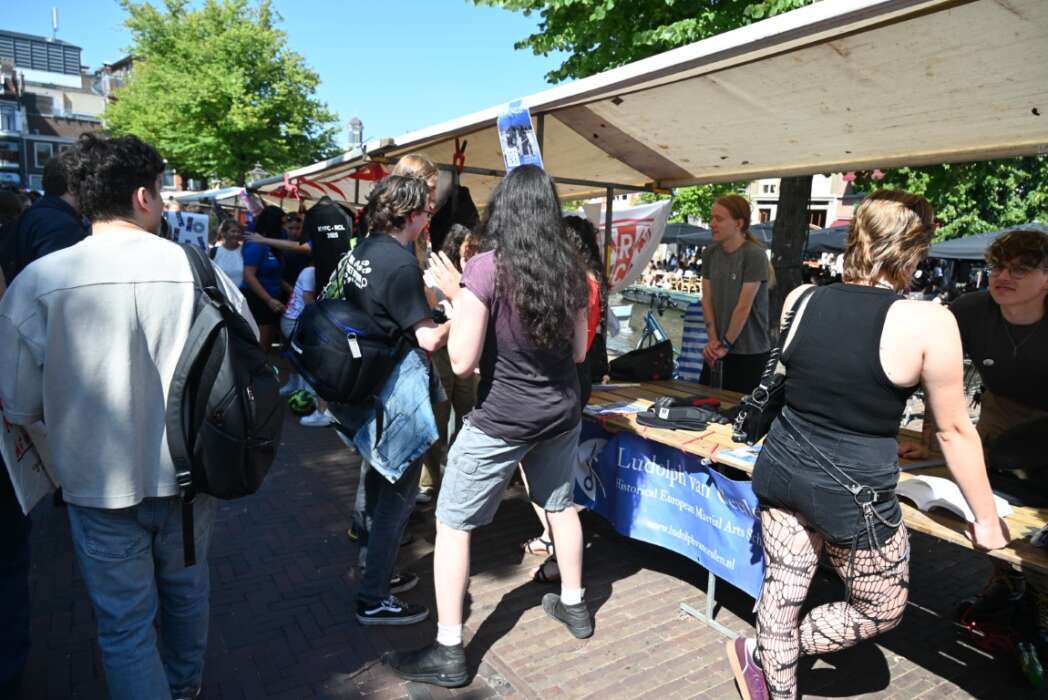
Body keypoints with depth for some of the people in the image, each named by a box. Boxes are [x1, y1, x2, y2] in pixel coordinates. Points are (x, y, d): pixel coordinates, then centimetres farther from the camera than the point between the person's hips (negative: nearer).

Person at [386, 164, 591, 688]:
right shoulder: (571, 269, -1)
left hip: (501, 420, -6)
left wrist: (455, 297, -6)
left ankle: (448, 653, 16)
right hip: (561, 412, 6)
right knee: (560, 505, 25)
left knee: (451, 524, 8)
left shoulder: (485, 269, -18)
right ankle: (573, 606, 43)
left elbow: (462, 362, -16)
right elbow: (578, 352, 8)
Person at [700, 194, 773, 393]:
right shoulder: (710, 253, 3)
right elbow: (707, 299, 2)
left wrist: (726, 344, -12)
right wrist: (713, 340, -5)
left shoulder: (754, 255, -15)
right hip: (718, 349, 6)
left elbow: (743, 307, -17)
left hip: (750, 352, -6)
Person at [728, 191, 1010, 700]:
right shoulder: (928, 322, -15)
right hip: (854, 489, -4)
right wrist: (986, 519, 6)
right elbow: (955, 431, -6)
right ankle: (761, 656, 27)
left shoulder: (799, 299, -4)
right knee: (880, 611, 22)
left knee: (782, 594, 20)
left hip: (782, 466, 5)